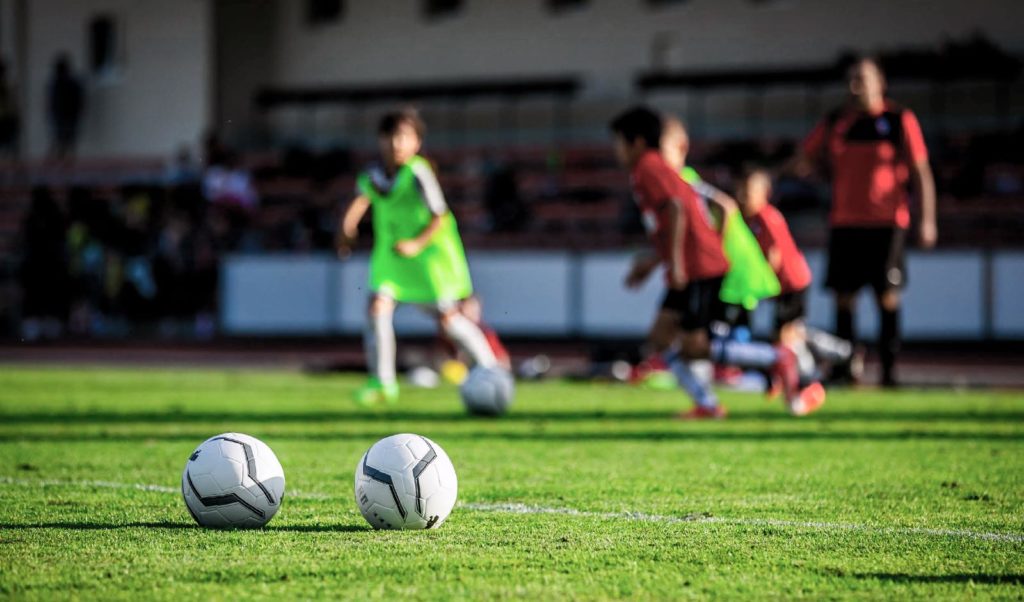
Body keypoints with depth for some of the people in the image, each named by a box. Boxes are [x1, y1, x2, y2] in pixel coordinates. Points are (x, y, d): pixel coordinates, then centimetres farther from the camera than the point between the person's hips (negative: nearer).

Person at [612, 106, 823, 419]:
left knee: (693, 346, -10)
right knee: (660, 338, 5)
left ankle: (778, 359, -7)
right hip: (691, 271, 10)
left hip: (699, 269, -10)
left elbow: (677, 209, -24)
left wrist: (675, 261, -26)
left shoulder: (649, 170, -10)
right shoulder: (659, 169, 21)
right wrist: (652, 261, 26)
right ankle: (706, 404, 2)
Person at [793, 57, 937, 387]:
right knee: (843, 297, 2)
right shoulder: (835, 122, 10)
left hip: (887, 221, -3)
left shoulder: (900, 120, 1)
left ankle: (889, 369, -2)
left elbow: (920, 171, 0)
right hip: (844, 221, 3)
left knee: (887, 296, -6)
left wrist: (927, 220, -6)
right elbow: (804, 161, 19)